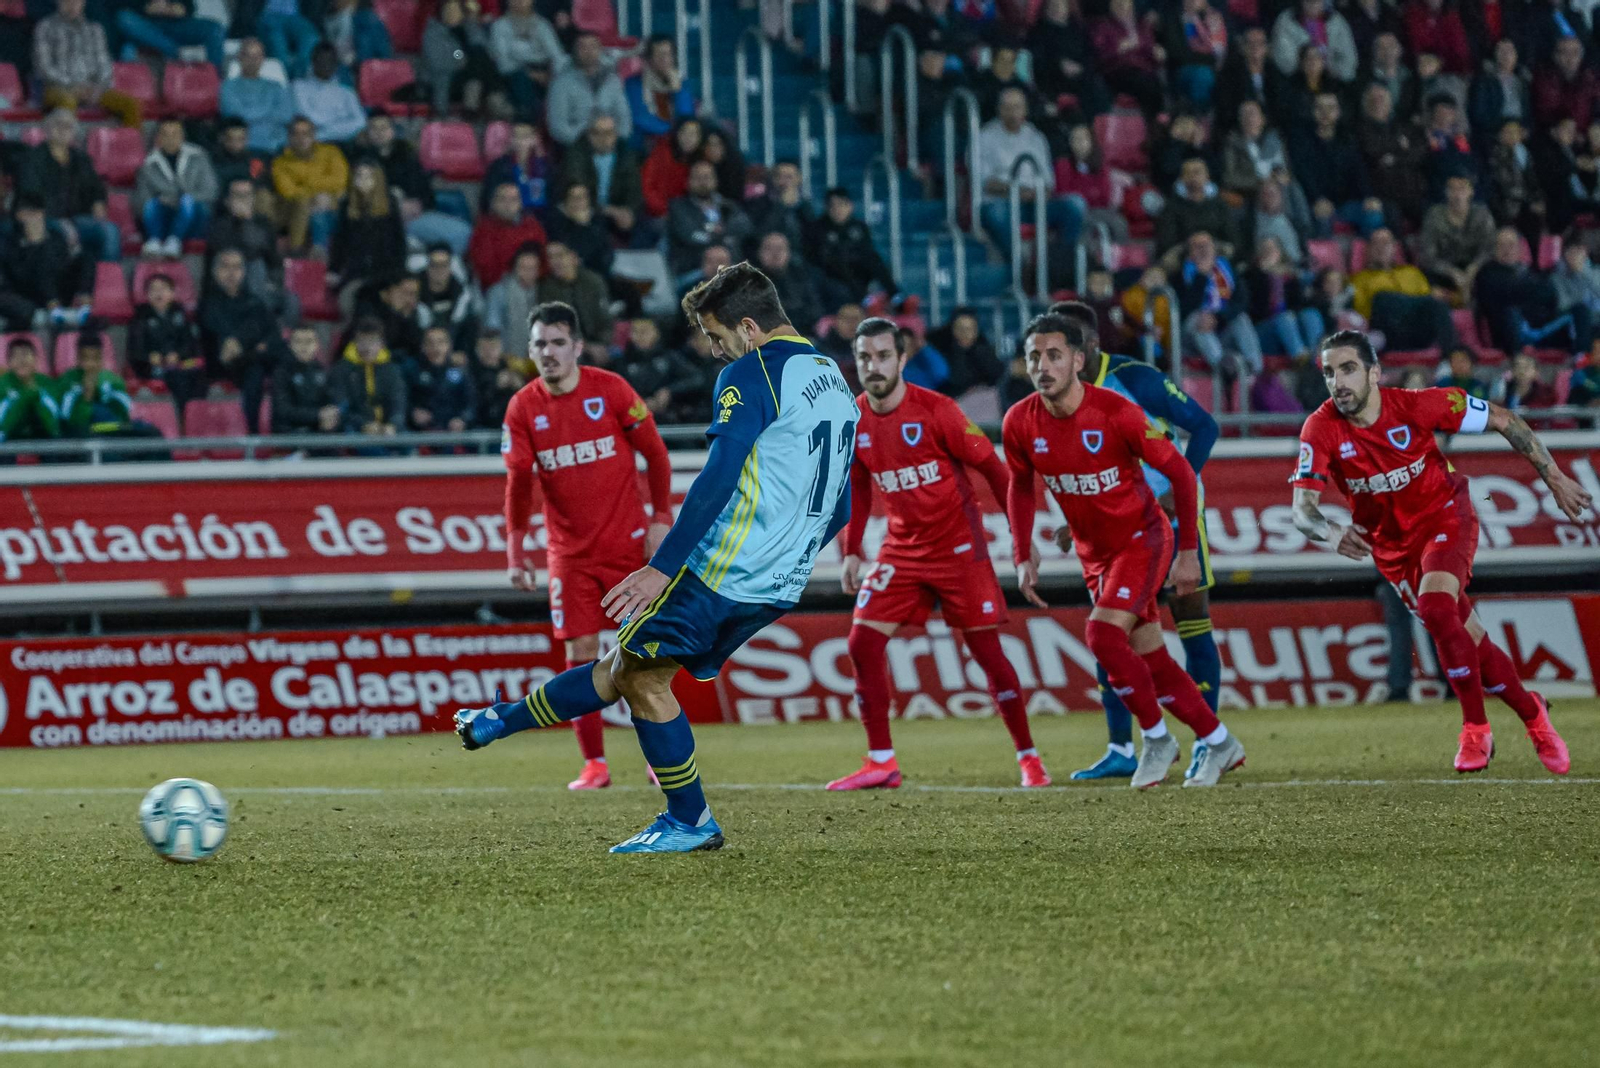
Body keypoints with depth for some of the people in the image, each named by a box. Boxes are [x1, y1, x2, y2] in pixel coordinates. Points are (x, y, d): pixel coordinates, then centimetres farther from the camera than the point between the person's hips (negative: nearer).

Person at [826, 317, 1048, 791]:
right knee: (863, 645, -7)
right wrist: (851, 553, 11)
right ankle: (881, 763, 1)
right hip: (902, 550, 5)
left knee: (987, 651, -4)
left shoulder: (935, 411, -15)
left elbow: (990, 466, -9)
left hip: (958, 546, -5)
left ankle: (1028, 758, 9)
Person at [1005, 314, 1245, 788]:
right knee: (1151, 660, 6)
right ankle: (1219, 744, 22)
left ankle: (1157, 738, -4)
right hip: (1094, 552, 5)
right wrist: (1023, 558, 1)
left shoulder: (1117, 413, -24)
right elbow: (1020, 487, 8)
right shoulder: (1020, 424, -11)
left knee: (1103, 634, -23)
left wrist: (1188, 551, -13)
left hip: (1142, 537, -5)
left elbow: (1179, 472, -14)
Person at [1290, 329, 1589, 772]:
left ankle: (1475, 730, -16)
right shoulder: (1320, 431, -20)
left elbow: (1502, 420, -12)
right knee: (1468, 641, 7)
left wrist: (1554, 478, -11)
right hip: (1392, 544, 3)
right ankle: (1532, 715, 33)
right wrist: (1331, 533, -48)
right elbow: (1302, 507, -25)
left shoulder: (1417, 405, -23)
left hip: (1445, 516, -3)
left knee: (1436, 608, -30)